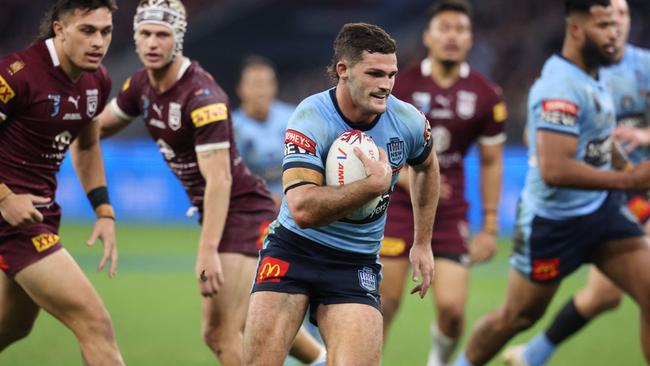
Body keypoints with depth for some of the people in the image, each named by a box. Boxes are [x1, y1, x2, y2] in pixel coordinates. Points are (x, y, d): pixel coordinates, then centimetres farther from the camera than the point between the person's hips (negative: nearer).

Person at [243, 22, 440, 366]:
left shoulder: (408, 121, -5)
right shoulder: (311, 118, -19)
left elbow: (427, 167, 21)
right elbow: (303, 209, -31)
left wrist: (422, 243, 22)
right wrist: (376, 183, -31)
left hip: (356, 265, 3)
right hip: (294, 249, -3)